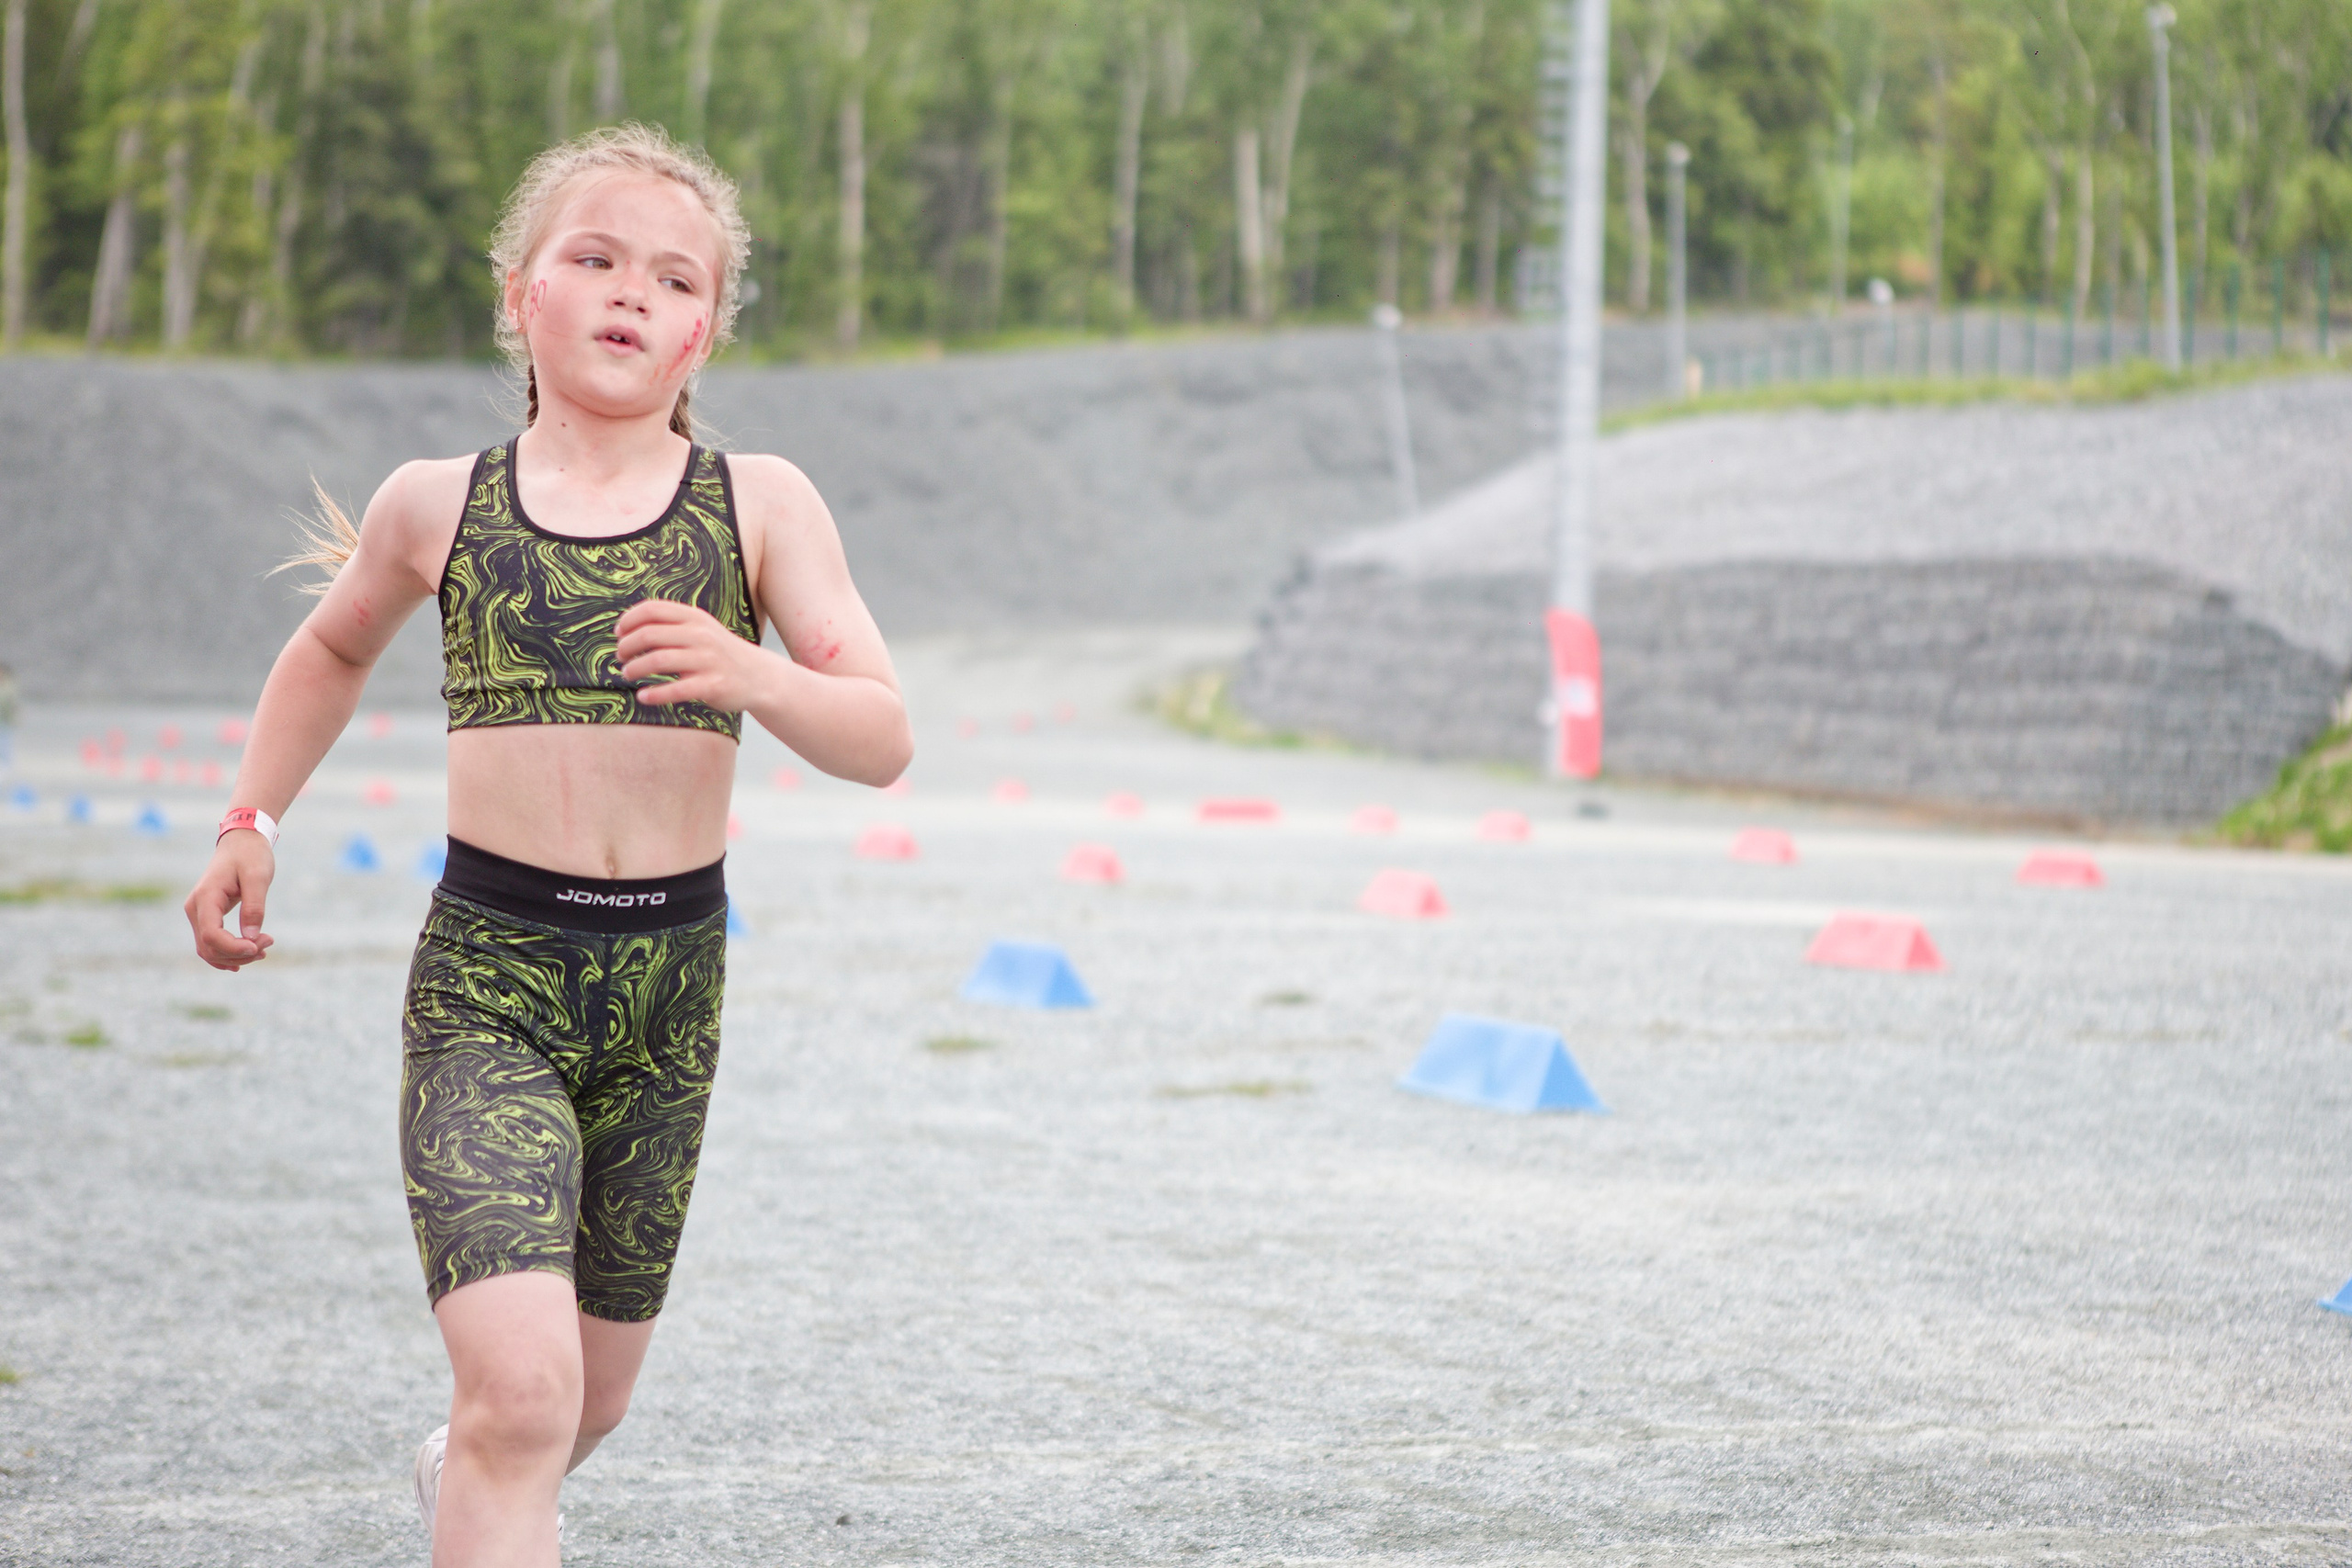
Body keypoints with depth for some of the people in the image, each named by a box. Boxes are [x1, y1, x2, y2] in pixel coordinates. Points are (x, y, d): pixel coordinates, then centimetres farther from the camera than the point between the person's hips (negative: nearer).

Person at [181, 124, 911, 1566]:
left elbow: (884, 741, -7)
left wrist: (753, 676, -25)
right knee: (522, 1388, -21)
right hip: (489, 976, -2)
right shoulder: (438, 506, 2)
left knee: (591, 1393, 18)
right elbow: (335, 651, 23)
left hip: (670, 978, 2)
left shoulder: (761, 504, -1)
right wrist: (253, 825, 15)